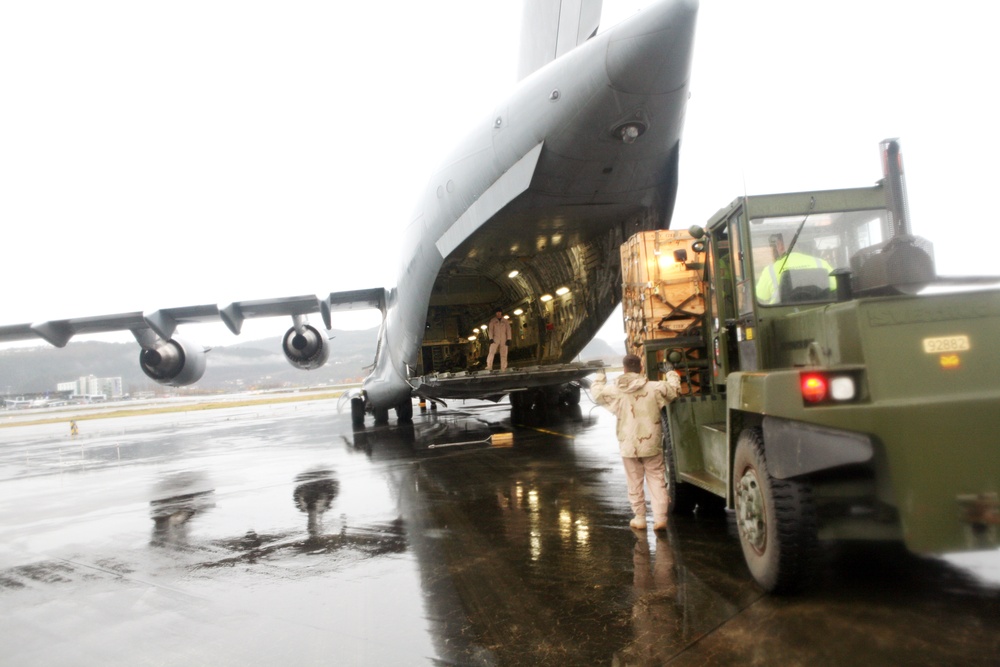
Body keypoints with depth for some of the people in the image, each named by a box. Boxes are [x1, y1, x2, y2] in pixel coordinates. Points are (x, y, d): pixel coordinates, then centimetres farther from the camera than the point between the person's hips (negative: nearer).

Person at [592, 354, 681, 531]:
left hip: (628, 445, 0)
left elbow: (596, 394, 11)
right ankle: (660, 518, 6)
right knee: (656, 480, 9)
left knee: (634, 482, 12)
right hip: (651, 444, 0)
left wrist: (599, 378, 30)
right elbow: (674, 390, 8)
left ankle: (639, 518, 18)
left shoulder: (614, 390, -7)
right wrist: (672, 375, 28)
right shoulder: (654, 388, -8)